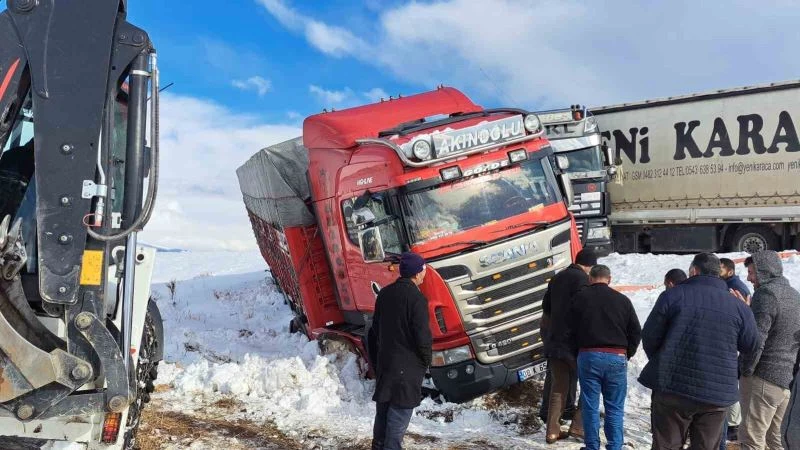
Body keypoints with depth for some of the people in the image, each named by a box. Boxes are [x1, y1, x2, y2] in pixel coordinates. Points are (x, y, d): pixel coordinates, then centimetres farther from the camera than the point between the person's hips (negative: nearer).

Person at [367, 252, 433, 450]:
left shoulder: (384, 294, 6)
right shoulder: (416, 298, -17)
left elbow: (374, 331, 13)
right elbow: (423, 337, -18)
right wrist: (426, 360, -1)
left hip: (384, 364, 8)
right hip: (407, 369, -8)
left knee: (382, 411, 17)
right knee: (399, 416, -2)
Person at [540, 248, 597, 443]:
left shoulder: (557, 278, 15)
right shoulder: (583, 279, -9)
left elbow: (546, 311, 22)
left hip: (554, 341, 7)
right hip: (574, 341, -7)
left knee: (558, 387, 10)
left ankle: (552, 431, 8)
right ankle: (578, 425, -1)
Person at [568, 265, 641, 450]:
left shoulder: (580, 297, 2)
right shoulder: (622, 300, 4)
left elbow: (572, 329, 4)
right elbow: (636, 332, 6)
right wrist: (626, 355, 16)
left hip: (588, 356, 0)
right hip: (616, 358, 0)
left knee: (590, 407, 7)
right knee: (615, 408, 8)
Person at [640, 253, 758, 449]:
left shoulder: (672, 295, -4)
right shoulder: (739, 307, 2)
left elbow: (649, 337, -2)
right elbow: (750, 345, 12)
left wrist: (660, 364, 18)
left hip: (672, 389, -2)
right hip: (717, 396, 2)